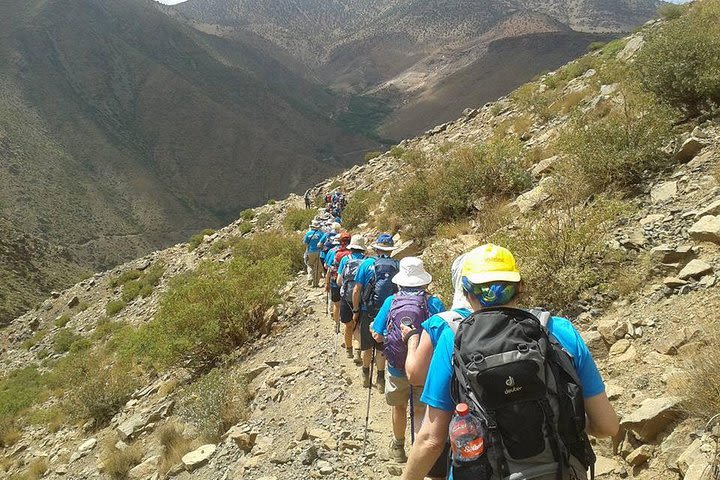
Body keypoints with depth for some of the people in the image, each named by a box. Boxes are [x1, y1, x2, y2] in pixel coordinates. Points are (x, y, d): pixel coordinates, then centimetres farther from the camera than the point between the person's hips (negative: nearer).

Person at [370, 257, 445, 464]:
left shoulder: (391, 301, -11)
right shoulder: (434, 303, -13)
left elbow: (378, 335, -9)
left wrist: (371, 328, 13)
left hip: (396, 369, 2)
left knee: (398, 406, 23)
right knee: (421, 411, 13)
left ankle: (398, 446, 42)